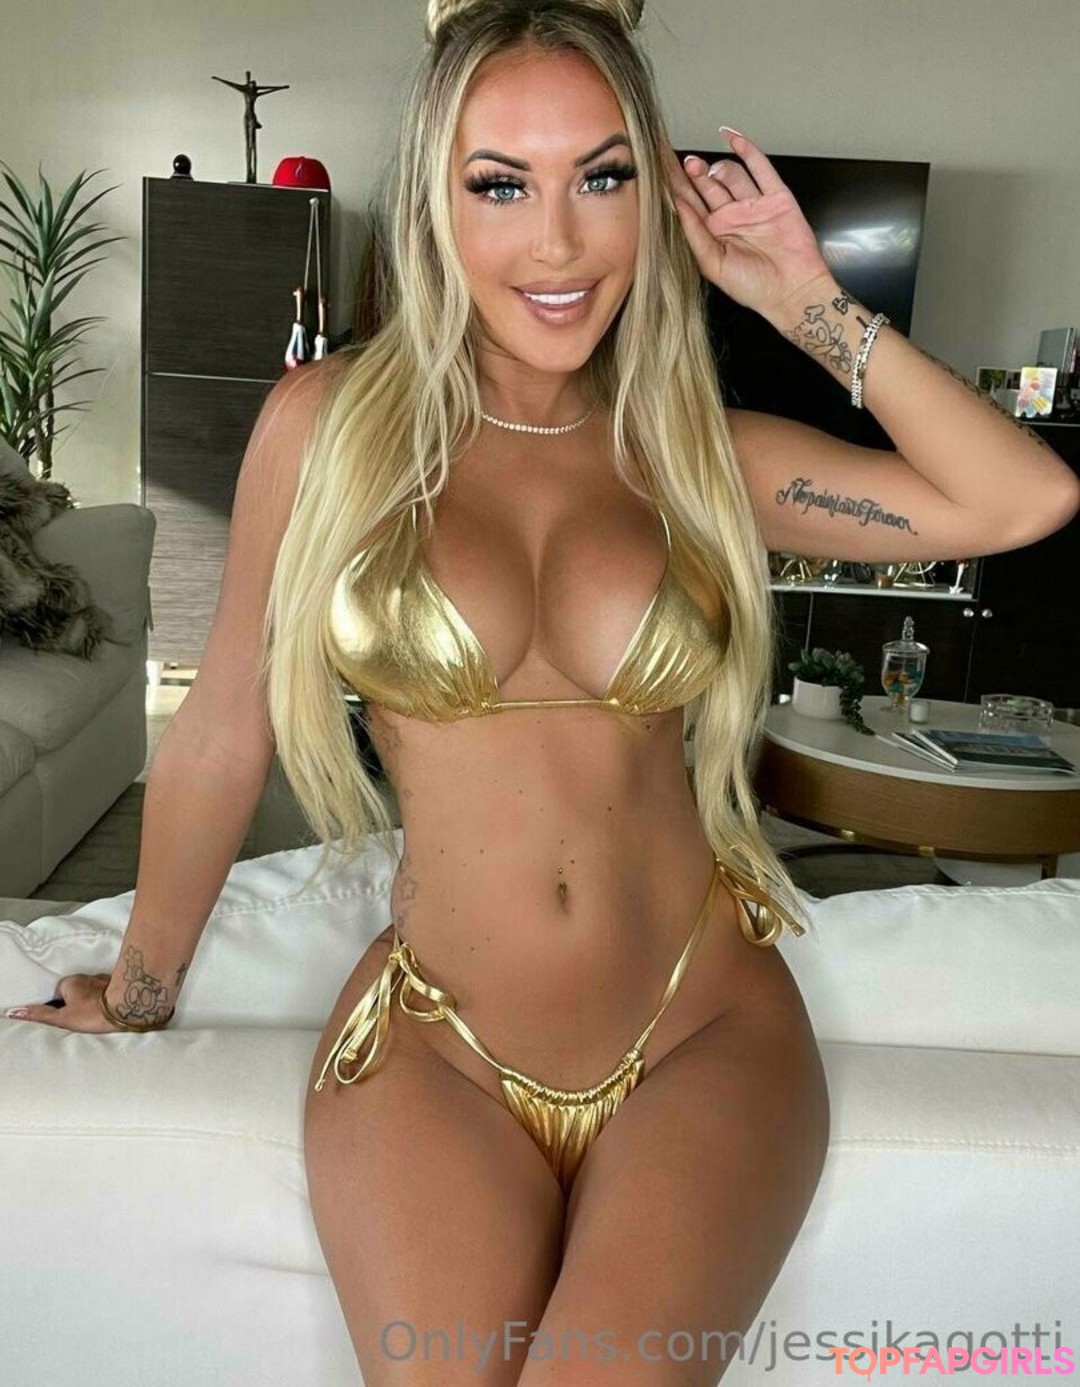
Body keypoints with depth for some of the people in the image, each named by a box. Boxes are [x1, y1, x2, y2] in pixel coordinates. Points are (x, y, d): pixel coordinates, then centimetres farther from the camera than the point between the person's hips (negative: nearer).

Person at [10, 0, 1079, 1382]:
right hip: (433, 1053, 0)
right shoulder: (329, 421, -3)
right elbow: (221, 734, 3)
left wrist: (804, 299, -4)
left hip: (701, 1037, 1)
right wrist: (139, 992, 14)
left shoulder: (696, 448, 2)